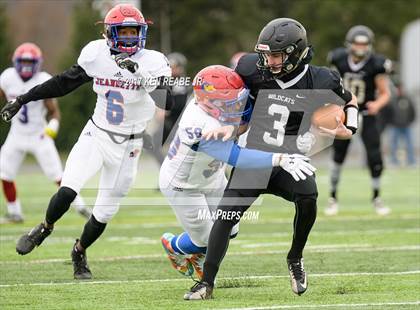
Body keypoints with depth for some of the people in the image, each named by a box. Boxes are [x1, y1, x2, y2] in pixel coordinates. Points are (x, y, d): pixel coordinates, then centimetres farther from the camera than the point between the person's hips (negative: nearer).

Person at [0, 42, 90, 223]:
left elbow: (54, 111, -13)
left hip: (39, 136, -4)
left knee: (57, 176, -4)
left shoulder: (43, 83, -18)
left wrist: (53, 125, -31)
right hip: (17, 135, 4)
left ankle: (80, 206, 11)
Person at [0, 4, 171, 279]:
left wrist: (139, 71, -43)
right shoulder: (97, 54, -7)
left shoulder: (152, 62, -15)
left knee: (105, 213, 5)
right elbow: (64, 83, 5)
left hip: (126, 147, -1)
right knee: (68, 191, -18)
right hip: (96, 135, 1)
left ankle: (79, 253, 34)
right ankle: (44, 229, 13)